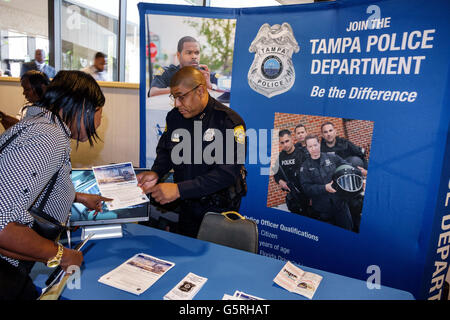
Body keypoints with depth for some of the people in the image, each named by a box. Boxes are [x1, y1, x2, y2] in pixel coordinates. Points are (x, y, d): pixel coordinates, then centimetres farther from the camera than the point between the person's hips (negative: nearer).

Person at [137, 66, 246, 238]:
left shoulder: (230, 122, -22)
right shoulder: (174, 116, -1)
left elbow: (227, 172, -29)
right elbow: (165, 151, 11)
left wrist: (179, 189, -33)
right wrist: (155, 173, -11)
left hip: (218, 210, -5)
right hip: (186, 205, 6)